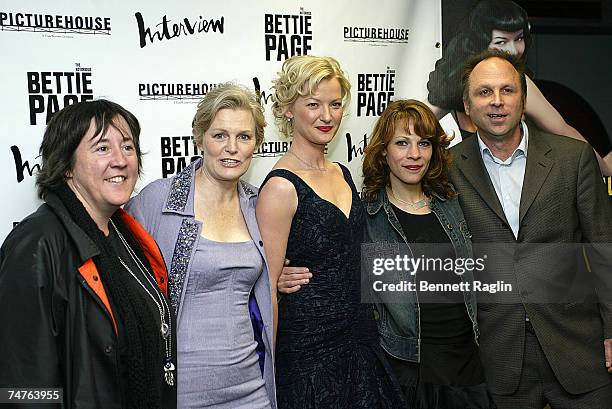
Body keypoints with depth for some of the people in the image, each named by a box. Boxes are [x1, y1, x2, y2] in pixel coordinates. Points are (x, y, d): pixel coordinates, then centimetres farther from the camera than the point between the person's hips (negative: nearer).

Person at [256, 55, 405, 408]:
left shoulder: (342, 174, 8)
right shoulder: (281, 187, -16)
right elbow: (267, 285, -17)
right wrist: (269, 365, -16)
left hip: (358, 338, 8)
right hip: (308, 349, -7)